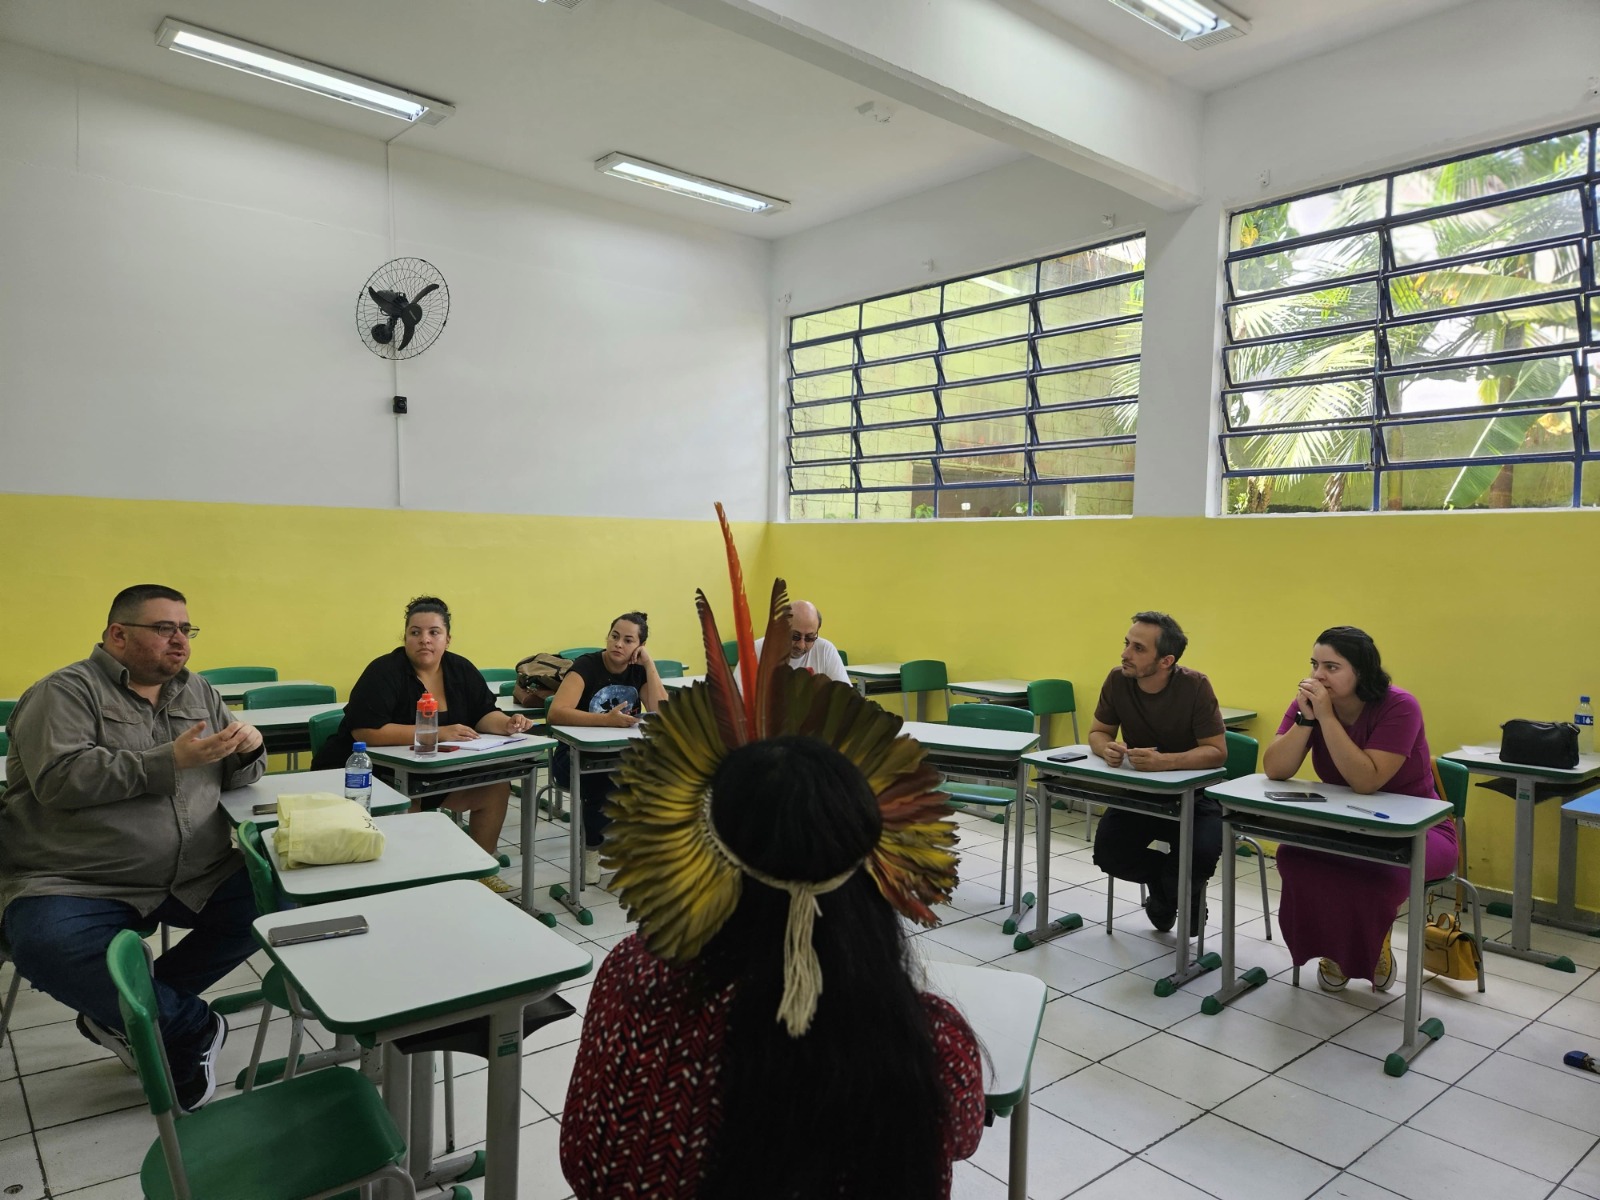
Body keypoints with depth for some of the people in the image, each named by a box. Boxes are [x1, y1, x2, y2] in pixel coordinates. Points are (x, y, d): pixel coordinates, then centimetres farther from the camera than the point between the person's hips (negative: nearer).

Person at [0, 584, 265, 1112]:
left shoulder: (200, 693, 14)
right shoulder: (67, 691, -3)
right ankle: (193, 1029, -12)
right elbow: (59, 778, -19)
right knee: (48, 947, -33)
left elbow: (234, 779, 15)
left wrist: (246, 751, -8)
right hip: (77, 885, -4)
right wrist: (169, 761, -22)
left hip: (199, 876, 5)